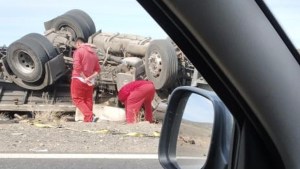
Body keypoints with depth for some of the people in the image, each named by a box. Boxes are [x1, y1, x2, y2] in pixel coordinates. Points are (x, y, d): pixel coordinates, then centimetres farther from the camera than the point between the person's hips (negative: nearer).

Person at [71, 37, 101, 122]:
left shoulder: (78, 51, -7)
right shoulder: (93, 52, 13)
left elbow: (77, 67, -19)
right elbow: (97, 69, 9)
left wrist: (84, 78, -15)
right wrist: (89, 78, -2)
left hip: (79, 79, -6)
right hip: (90, 81, 6)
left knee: (77, 99, 0)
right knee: (88, 100, 11)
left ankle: (90, 116, -18)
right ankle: (88, 120, 10)